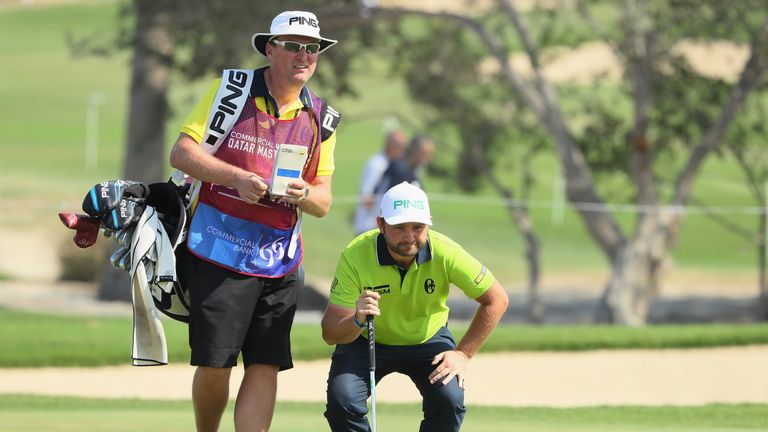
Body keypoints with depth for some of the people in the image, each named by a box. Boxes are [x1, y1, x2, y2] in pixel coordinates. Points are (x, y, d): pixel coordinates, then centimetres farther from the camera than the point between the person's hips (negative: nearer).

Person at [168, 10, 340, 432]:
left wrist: (305, 194, -12)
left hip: (279, 262, 3)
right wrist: (236, 177, -19)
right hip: (218, 252, -3)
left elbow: (323, 202, 11)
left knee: (266, 367, -5)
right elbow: (181, 152, -6)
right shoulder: (233, 89, -2)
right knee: (215, 364, -4)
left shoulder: (321, 118, 9)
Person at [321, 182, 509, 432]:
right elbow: (330, 334, -27)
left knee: (450, 400, -24)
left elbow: (496, 300, -12)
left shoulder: (445, 252, -26)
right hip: (367, 342, -1)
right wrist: (357, 320, -49)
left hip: (428, 338, 1)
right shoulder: (355, 255, -28)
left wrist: (463, 354, -16)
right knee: (341, 401, -25)